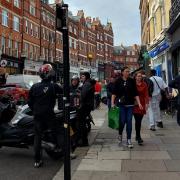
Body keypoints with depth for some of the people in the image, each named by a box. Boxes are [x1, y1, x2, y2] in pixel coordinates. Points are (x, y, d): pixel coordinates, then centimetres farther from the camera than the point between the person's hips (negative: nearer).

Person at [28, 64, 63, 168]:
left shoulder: (34, 87, 1)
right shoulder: (53, 86, -8)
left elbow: (30, 102, 6)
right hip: (49, 114, -3)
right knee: (58, 132, 9)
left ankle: (37, 161, 10)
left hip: (37, 115, 3)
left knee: (38, 136, 8)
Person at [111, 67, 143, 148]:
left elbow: (135, 94, 6)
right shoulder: (118, 81, 1)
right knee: (122, 121, -2)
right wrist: (112, 103, -9)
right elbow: (114, 93, -1)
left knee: (129, 122, 1)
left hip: (130, 105, 2)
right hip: (121, 104, -2)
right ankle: (120, 134, 28)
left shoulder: (132, 81, 6)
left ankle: (129, 140, 8)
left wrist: (139, 103, -1)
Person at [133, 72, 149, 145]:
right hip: (135, 104, -3)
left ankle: (137, 136, 24)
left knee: (139, 120, 8)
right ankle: (138, 137, -2)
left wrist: (146, 103, -5)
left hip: (142, 104, 3)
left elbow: (146, 94, 4)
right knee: (137, 120, -7)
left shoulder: (144, 85, 6)